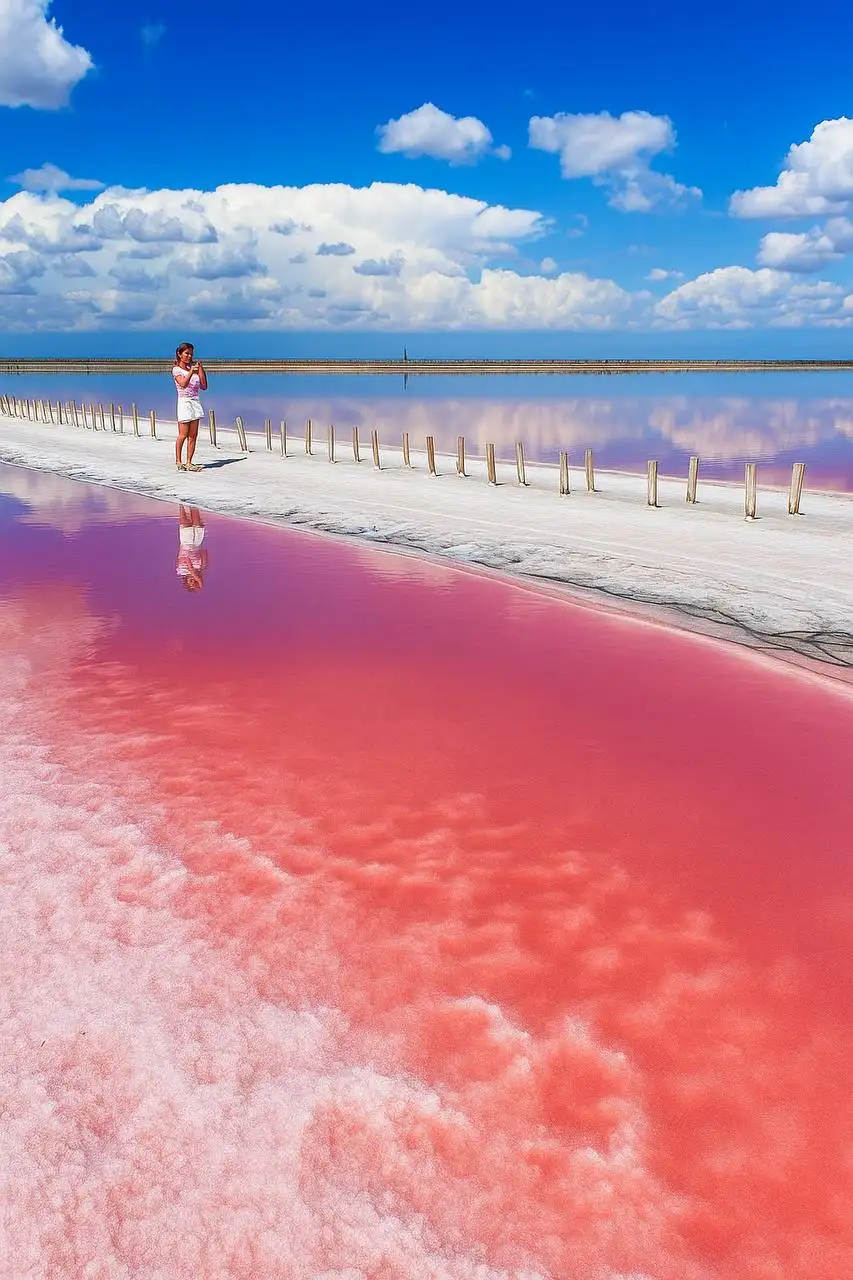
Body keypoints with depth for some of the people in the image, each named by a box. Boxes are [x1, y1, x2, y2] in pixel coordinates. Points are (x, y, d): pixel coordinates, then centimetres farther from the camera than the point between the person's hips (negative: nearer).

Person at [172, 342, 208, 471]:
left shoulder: (193, 369, 14)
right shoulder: (176, 370, -3)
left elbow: (204, 387, 8)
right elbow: (183, 384, -21)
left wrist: (201, 369, 3)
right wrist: (191, 371, -24)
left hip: (195, 402, 6)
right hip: (184, 402, -6)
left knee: (193, 435, 2)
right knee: (183, 435, -6)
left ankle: (189, 463, 5)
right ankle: (178, 461, 6)